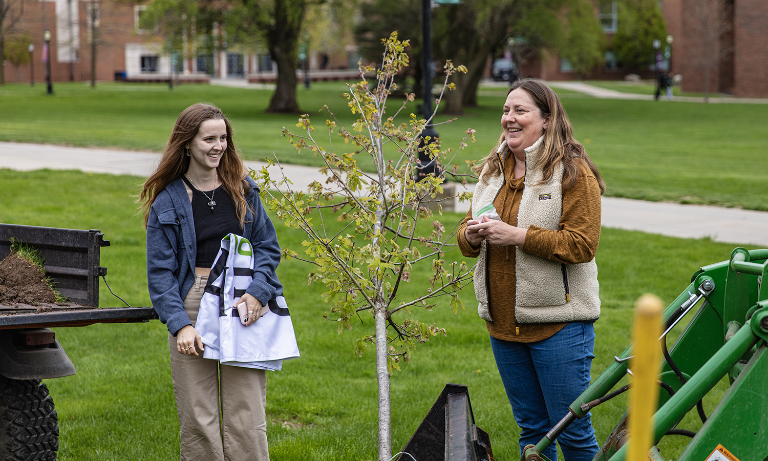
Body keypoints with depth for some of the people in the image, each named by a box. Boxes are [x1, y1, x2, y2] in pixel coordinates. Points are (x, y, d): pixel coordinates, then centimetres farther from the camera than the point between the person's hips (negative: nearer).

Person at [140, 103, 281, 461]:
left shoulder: (243, 191, 10)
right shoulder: (166, 202, 2)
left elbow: (267, 246, 10)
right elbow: (160, 271, -1)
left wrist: (257, 292, -8)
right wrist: (180, 324, -14)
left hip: (242, 308, 1)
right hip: (193, 307, -1)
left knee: (246, 417, -2)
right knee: (197, 418, 0)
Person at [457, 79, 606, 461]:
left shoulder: (572, 171, -9)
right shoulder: (494, 169, 13)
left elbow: (582, 244, -18)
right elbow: (466, 236, 18)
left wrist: (517, 235, -22)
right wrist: (472, 234, -7)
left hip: (558, 323, -6)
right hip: (503, 321, 7)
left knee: (572, 430, -1)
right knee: (531, 428, 16)